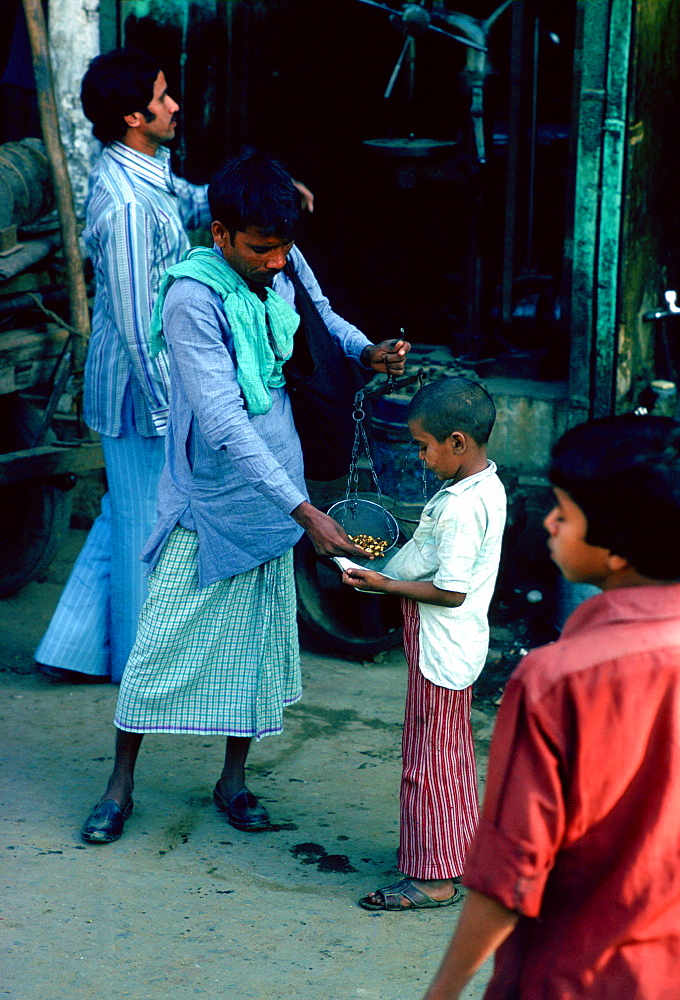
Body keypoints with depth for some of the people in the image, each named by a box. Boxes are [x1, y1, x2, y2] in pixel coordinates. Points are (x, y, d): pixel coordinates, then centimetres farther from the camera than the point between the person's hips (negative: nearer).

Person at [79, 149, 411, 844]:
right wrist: (302, 511, -33)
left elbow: (324, 319, 18)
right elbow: (223, 421, -29)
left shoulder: (286, 266, -5)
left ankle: (233, 778, 28)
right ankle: (121, 783, 18)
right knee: (165, 637, 1)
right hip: (207, 498, -6)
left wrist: (367, 351, -7)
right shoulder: (194, 298, -24)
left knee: (258, 635, 12)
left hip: (271, 490, 6)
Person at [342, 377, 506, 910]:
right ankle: (461, 851, 34)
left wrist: (384, 585, -19)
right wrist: (400, 559, 12)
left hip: (440, 646, -10)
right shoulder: (488, 486, 4)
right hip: (457, 643, 10)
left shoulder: (460, 509, -26)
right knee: (453, 751, 21)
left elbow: (452, 591, -27)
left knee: (428, 757, 1)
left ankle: (433, 876, 10)